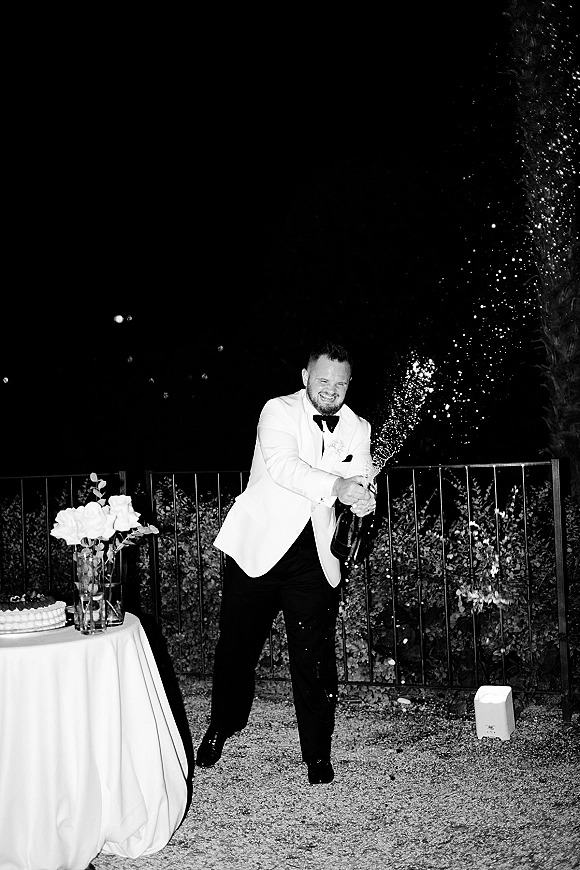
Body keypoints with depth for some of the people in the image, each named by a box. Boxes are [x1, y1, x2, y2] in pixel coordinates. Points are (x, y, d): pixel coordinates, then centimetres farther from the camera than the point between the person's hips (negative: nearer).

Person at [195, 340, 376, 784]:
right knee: (237, 646, 10)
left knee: (315, 658, 3)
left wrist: (363, 499, -24)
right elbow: (282, 466, -21)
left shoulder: (357, 429, 9)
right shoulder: (279, 411, -5)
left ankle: (318, 754, 18)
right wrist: (334, 486, -32)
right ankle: (221, 728, 35)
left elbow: (360, 482, -1)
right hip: (259, 546, -2)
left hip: (317, 557, 2)